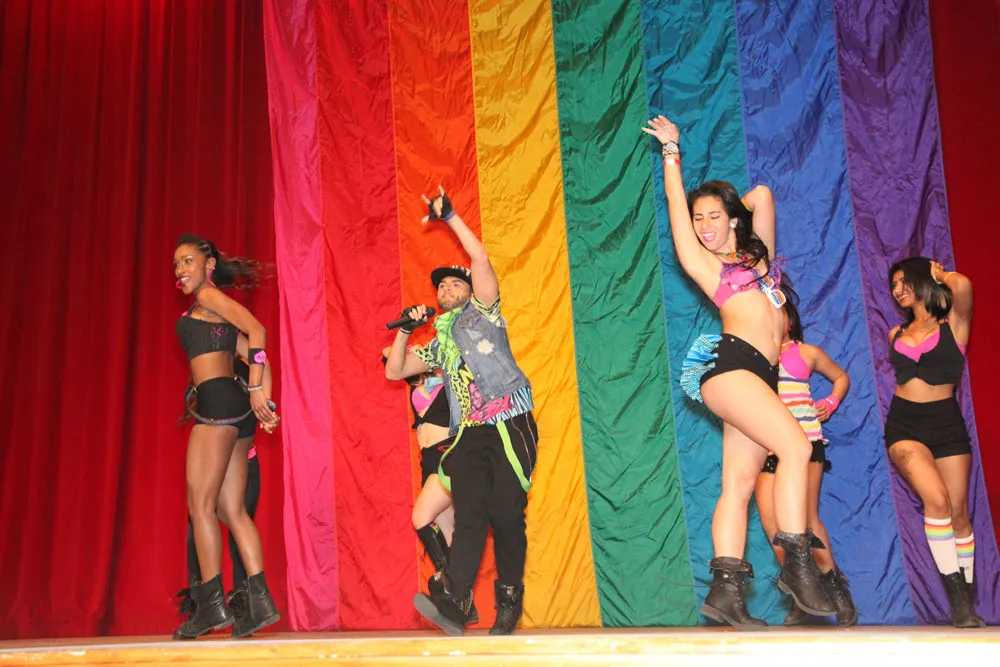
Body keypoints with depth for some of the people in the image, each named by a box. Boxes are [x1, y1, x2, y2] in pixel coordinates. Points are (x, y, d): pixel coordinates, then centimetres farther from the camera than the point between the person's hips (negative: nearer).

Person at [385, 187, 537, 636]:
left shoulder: (481, 312, 13)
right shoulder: (438, 344, 27)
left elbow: (481, 258, 0)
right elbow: (394, 370, 30)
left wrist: (449, 216, 3)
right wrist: (405, 329, 17)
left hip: (509, 425, -4)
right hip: (468, 434, 4)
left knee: (506, 515, -10)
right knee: (469, 516, -12)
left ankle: (509, 604, -1)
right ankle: (452, 603, -25)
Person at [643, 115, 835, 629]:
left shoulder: (758, 251, 23)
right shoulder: (703, 263, 10)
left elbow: (762, 193, 26)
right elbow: (678, 208, 14)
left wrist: (735, 207, 37)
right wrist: (671, 152, 23)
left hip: (760, 373, 5)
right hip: (729, 361, -5)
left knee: (740, 482, -2)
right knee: (796, 446, -20)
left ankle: (725, 590, -6)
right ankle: (796, 565, -15)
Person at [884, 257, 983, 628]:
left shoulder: (953, 323, 0)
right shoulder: (896, 334, 13)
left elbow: (963, 286, -20)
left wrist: (941, 275, -1)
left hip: (946, 422, -1)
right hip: (904, 425, 2)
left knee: (958, 513, 2)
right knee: (937, 500, -21)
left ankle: (967, 599, 18)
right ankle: (956, 594, -15)